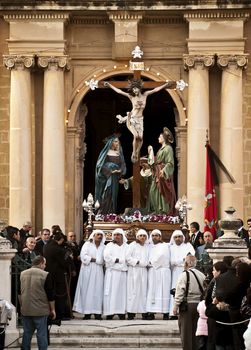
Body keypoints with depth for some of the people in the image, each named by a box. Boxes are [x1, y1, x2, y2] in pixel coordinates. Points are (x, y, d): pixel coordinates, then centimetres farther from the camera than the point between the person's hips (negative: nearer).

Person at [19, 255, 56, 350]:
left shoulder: (23, 274, 6)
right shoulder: (45, 275, -10)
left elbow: (20, 293, 15)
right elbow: (50, 294, -7)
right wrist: (52, 309, 2)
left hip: (25, 310, 5)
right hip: (40, 310, -5)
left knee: (27, 333, 11)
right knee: (41, 334, 0)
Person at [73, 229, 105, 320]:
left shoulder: (103, 247, 12)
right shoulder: (87, 244, 5)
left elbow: (104, 259, 2)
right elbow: (83, 256, -7)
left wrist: (92, 259, -8)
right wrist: (96, 259, -8)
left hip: (98, 271, 2)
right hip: (88, 271, -2)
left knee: (97, 290, -2)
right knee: (87, 290, -5)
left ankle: (97, 312, -3)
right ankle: (87, 312, -5)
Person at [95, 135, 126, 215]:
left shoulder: (119, 153, 12)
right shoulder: (106, 152, -2)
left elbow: (122, 165, 12)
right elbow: (101, 165, -6)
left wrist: (120, 170, -10)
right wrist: (110, 171, -17)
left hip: (115, 179, 5)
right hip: (106, 178, -5)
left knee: (113, 197, 4)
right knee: (106, 197, -11)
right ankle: (103, 215, -10)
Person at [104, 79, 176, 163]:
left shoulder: (145, 95, 4)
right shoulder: (132, 97, -3)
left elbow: (155, 90, 9)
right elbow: (119, 91, -2)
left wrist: (165, 85, 12)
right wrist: (109, 85, -2)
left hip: (140, 120, 3)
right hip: (132, 119, -3)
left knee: (140, 138, -11)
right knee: (136, 135, -22)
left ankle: (137, 155, 2)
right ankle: (133, 154, -8)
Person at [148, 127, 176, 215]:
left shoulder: (168, 148, -10)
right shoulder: (161, 148, 18)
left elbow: (170, 163, -17)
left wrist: (163, 171, -29)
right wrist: (150, 154, 16)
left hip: (163, 175, -9)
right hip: (157, 174, 9)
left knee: (162, 192, -8)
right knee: (153, 191, 7)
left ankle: (164, 211, -4)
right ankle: (157, 210, 12)